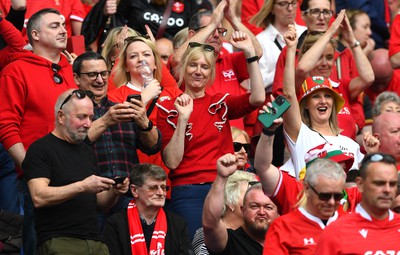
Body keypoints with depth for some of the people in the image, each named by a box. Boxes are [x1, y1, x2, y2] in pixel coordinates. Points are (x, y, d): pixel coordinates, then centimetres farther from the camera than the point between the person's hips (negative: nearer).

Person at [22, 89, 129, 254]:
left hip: (95, 241, 6)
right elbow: (39, 197, -15)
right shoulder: (40, 149, -1)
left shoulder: (87, 151, 21)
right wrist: (82, 187, -19)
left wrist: (114, 192, 2)